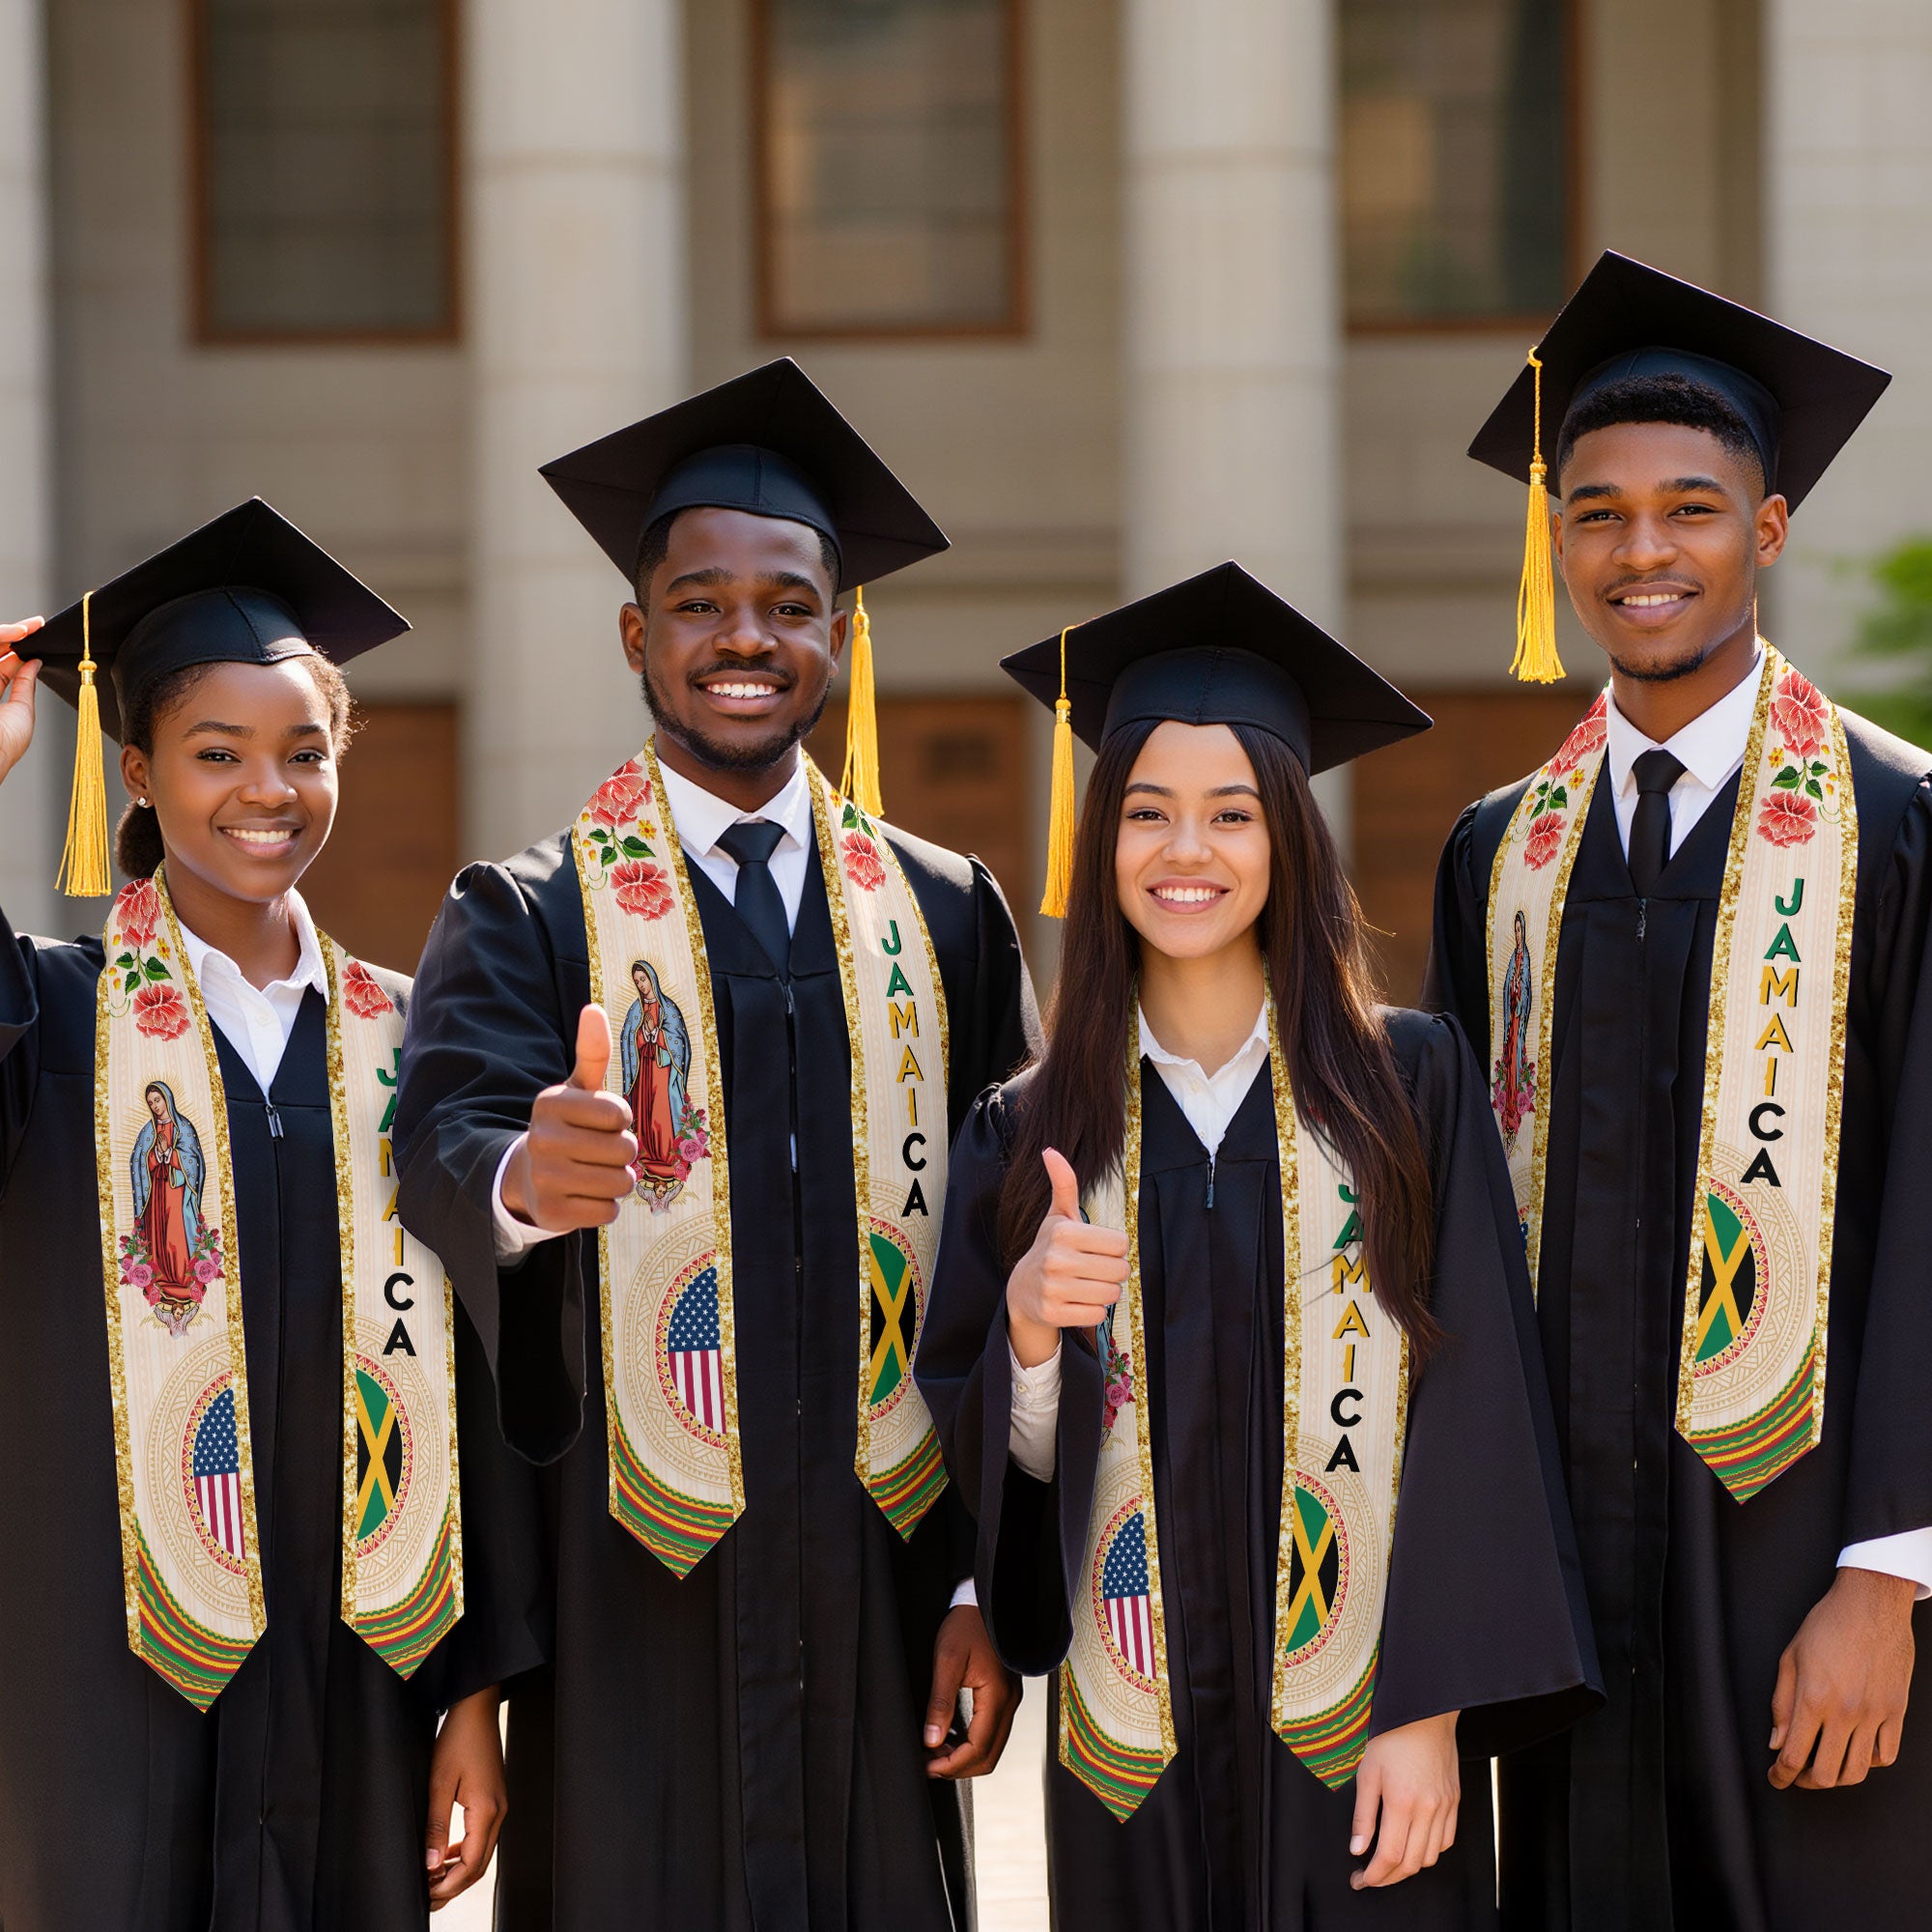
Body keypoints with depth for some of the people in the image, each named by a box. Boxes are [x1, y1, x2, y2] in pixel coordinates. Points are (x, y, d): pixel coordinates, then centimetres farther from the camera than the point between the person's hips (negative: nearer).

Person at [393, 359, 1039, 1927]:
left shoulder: (945, 917, 9)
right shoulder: (531, 921, 2)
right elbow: (446, 1134, -18)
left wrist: (989, 1579, 1)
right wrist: (521, 1176, -41)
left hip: (878, 1591, 2)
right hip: (631, 1607, -2)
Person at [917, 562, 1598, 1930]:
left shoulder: (1409, 1085, -1)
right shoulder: (1028, 1134, 5)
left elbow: (1472, 1407, -4)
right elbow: (994, 1460, 6)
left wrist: (1431, 1713, -11)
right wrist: (1027, 1324, -15)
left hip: (1360, 1742, -2)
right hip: (1136, 1745, 2)